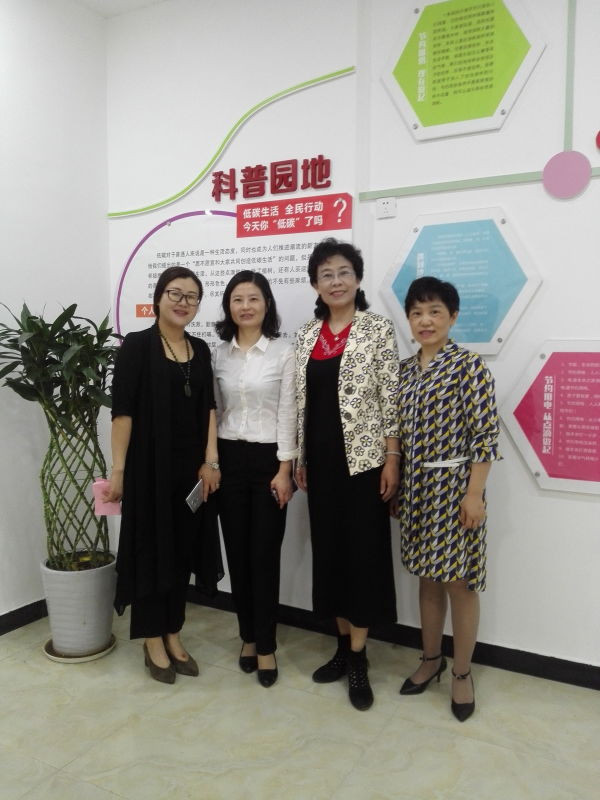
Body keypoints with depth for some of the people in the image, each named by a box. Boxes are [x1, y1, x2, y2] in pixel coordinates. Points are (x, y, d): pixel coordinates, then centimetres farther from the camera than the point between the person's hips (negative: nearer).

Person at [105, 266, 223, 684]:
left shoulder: (201, 349, 9)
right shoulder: (137, 345, -6)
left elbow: (208, 408, 8)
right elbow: (123, 411, -10)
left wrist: (210, 461, -1)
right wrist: (118, 469, -14)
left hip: (191, 467, 5)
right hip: (150, 465, -5)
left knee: (183, 549, 11)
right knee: (152, 548, 6)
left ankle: (173, 636, 27)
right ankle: (153, 641, 21)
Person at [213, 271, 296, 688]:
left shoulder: (284, 352, -4)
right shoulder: (219, 354, 6)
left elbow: (287, 414, -6)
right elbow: (214, 411, 10)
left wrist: (285, 469, -10)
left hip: (268, 459, -3)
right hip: (229, 460, 4)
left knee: (265, 554, 0)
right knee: (237, 553, 9)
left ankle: (265, 646, 15)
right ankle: (248, 636, 26)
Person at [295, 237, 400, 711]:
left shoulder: (378, 328, -5)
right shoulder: (307, 335, 9)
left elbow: (391, 399, -8)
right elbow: (302, 401, 11)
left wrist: (392, 459, -12)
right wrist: (300, 459, 10)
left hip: (364, 456, -5)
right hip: (322, 458, 5)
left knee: (363, 550, 2)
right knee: (329, 548, 11)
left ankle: (359, 659, 15)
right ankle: (344, 645, 28)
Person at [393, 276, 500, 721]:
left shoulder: (470, 366, -10)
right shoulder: (404, 371, 8)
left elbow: (485, 436, -13)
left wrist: (474, 493, -16)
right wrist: (396, 487, 11)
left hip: (454, 487, -5)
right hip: (416, 489, 6)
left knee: (459, 582, 5)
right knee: (428, 578, 16)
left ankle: (462, 673, 23)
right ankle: (431, 660, 33)